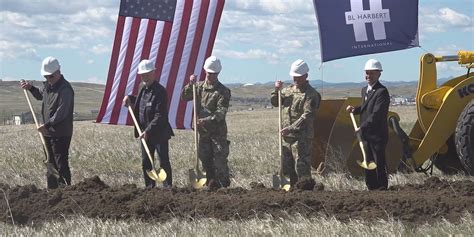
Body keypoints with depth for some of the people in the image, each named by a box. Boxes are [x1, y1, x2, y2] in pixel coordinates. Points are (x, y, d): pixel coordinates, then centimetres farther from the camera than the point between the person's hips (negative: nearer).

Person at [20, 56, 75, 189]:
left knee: (61, 163, -9)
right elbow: (40, 95, 33)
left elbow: (61, 112, -24)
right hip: (48, 132, 9)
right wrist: (30, 88, 14)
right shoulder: (47, 85, 11)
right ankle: (52, 189, 22)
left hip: (61, 134, -9)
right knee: (51, 163, 14)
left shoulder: (65, 89, -17)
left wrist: (47, 125, -27)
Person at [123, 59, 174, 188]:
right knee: (146, 163, 12)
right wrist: (130, 98, 11)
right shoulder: (143, 89, 8)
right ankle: (149, 187, 20)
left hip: (159, 134, -8)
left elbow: (160, 116, -23)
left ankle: (168, 186, 2)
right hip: (145, 133, 8)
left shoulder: (160, 91, -18)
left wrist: (148, 131, -27)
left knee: (164, 162, -2)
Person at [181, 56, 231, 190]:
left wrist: (207, 120, -29)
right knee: (205, 160, 8)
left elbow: (221, 112, -17)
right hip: (203, 131, 5)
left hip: (218, 131, -5)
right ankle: (212, 185, 17)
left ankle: (225, 185, 2)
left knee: (220, 160, -7)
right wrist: (190, 85, -8)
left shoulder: (223, 91, -7)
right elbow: (184, 97, 8)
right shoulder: (199, 87, 10)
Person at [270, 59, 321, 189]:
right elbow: (275, 103, 23)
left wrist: (291, 128, -23)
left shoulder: (311, 94, -9)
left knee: (302, 168, -9)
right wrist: (276, 90, 3)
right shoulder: (289, 89, 14)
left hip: (301, 138, -8)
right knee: (286, 168, 13)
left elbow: (307, 116, -18)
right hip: (286, 136, 8)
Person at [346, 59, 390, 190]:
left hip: (377, 135, -9)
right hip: (366, 135, 9)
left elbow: (377, 114, -22)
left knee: (379, 165, -4)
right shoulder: (364, 90, 15)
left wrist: (362, 127, -24)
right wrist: (354, 109, 4)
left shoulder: (382, 92, -15)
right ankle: (371, 189, 23)